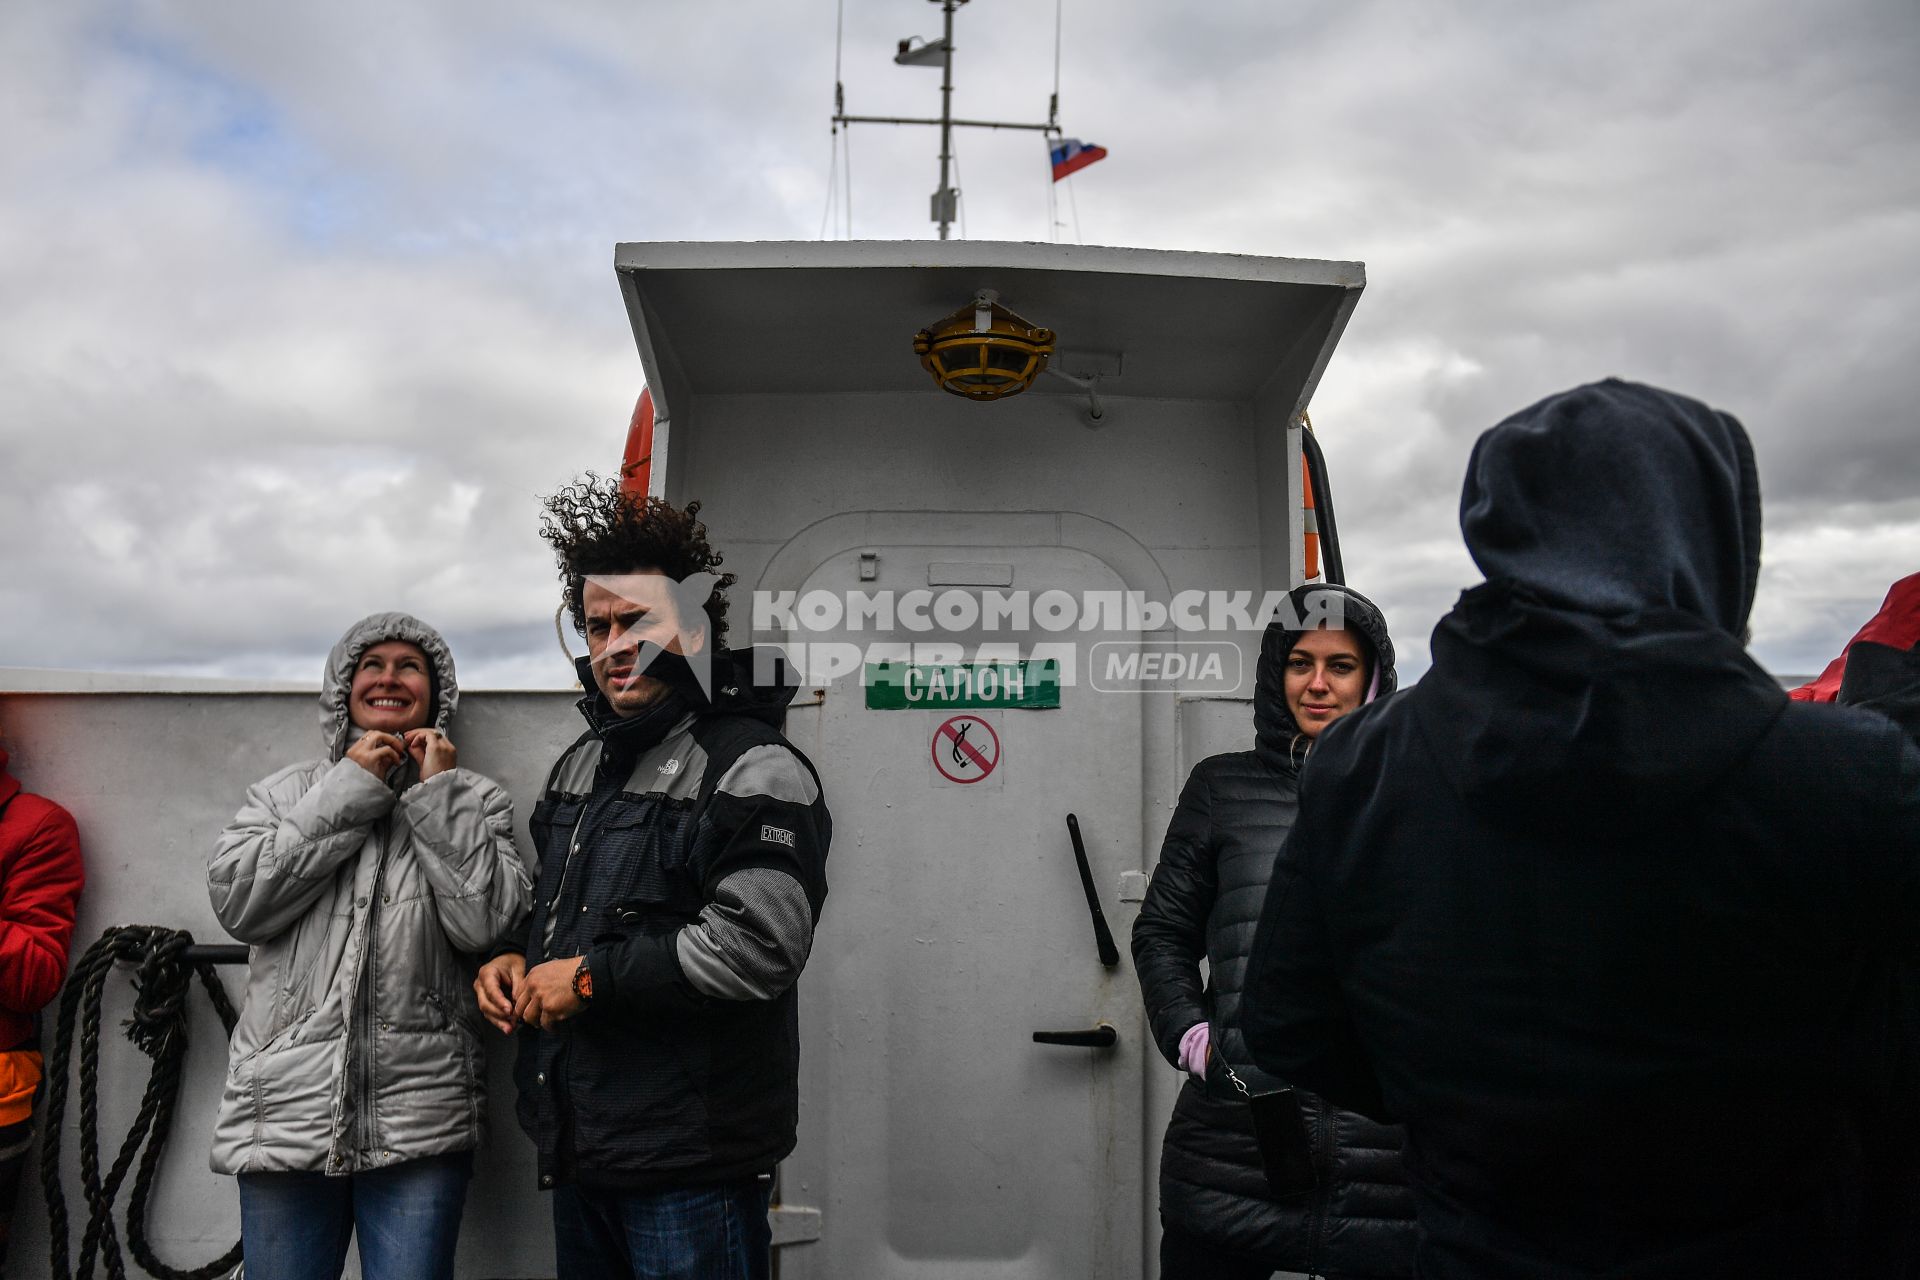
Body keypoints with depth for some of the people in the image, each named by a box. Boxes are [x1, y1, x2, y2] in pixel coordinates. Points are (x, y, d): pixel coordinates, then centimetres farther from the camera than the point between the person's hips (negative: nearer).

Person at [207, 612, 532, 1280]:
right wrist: (349, 792, -6)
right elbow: (237, 900, -4)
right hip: (288, 1109, 2)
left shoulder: (473, 799, 7)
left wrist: (440, 792, -6)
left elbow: (487, 922, -7)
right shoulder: (283, 791, 13)